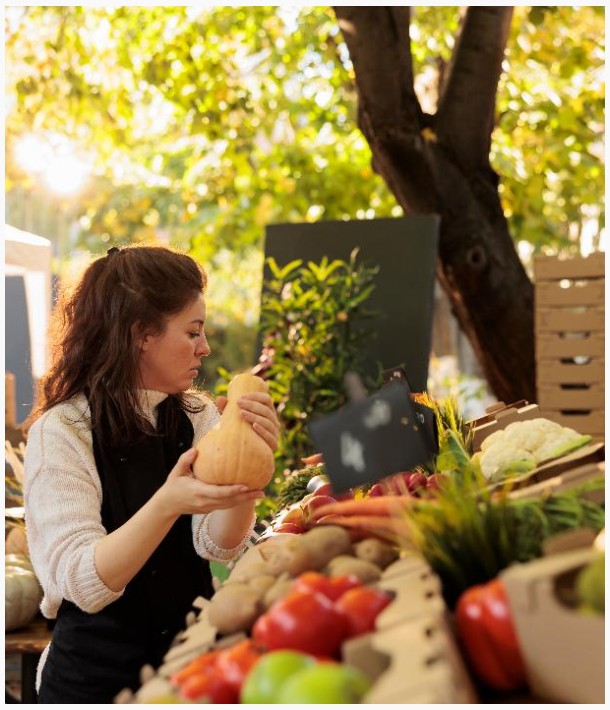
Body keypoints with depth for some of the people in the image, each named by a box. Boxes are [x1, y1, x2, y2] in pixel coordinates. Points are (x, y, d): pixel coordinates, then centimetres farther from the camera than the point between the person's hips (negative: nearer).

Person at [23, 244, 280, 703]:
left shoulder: (199, 415, -2)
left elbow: (220, 546, -12)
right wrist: (167, 504, -38)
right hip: (98, 678, -4)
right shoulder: (60, 432, -16)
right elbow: (82, 582, -24)